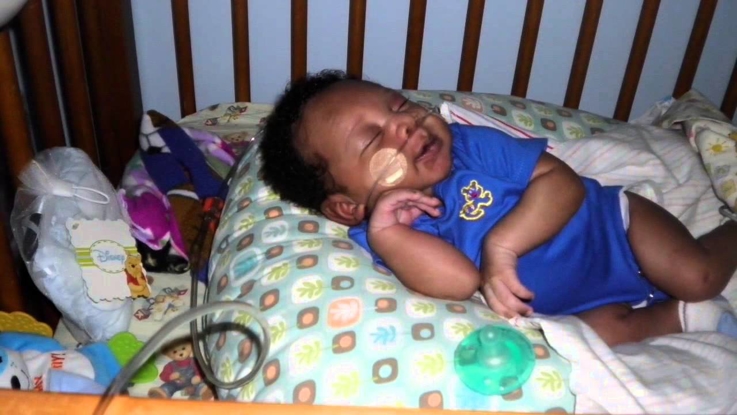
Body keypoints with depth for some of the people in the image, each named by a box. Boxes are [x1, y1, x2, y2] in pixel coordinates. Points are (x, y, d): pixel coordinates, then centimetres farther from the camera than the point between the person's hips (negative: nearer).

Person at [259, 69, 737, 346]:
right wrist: (384, 233, -46)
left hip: (611, 219, 0)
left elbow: (563, 182, -24)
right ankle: (680, 316, 4)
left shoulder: (473, 144, -19)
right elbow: (461, 281, -36)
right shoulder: (394, 234, -21)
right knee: (604, 331, -22)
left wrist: (502, 244, -37)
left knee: (697, 278, -10)